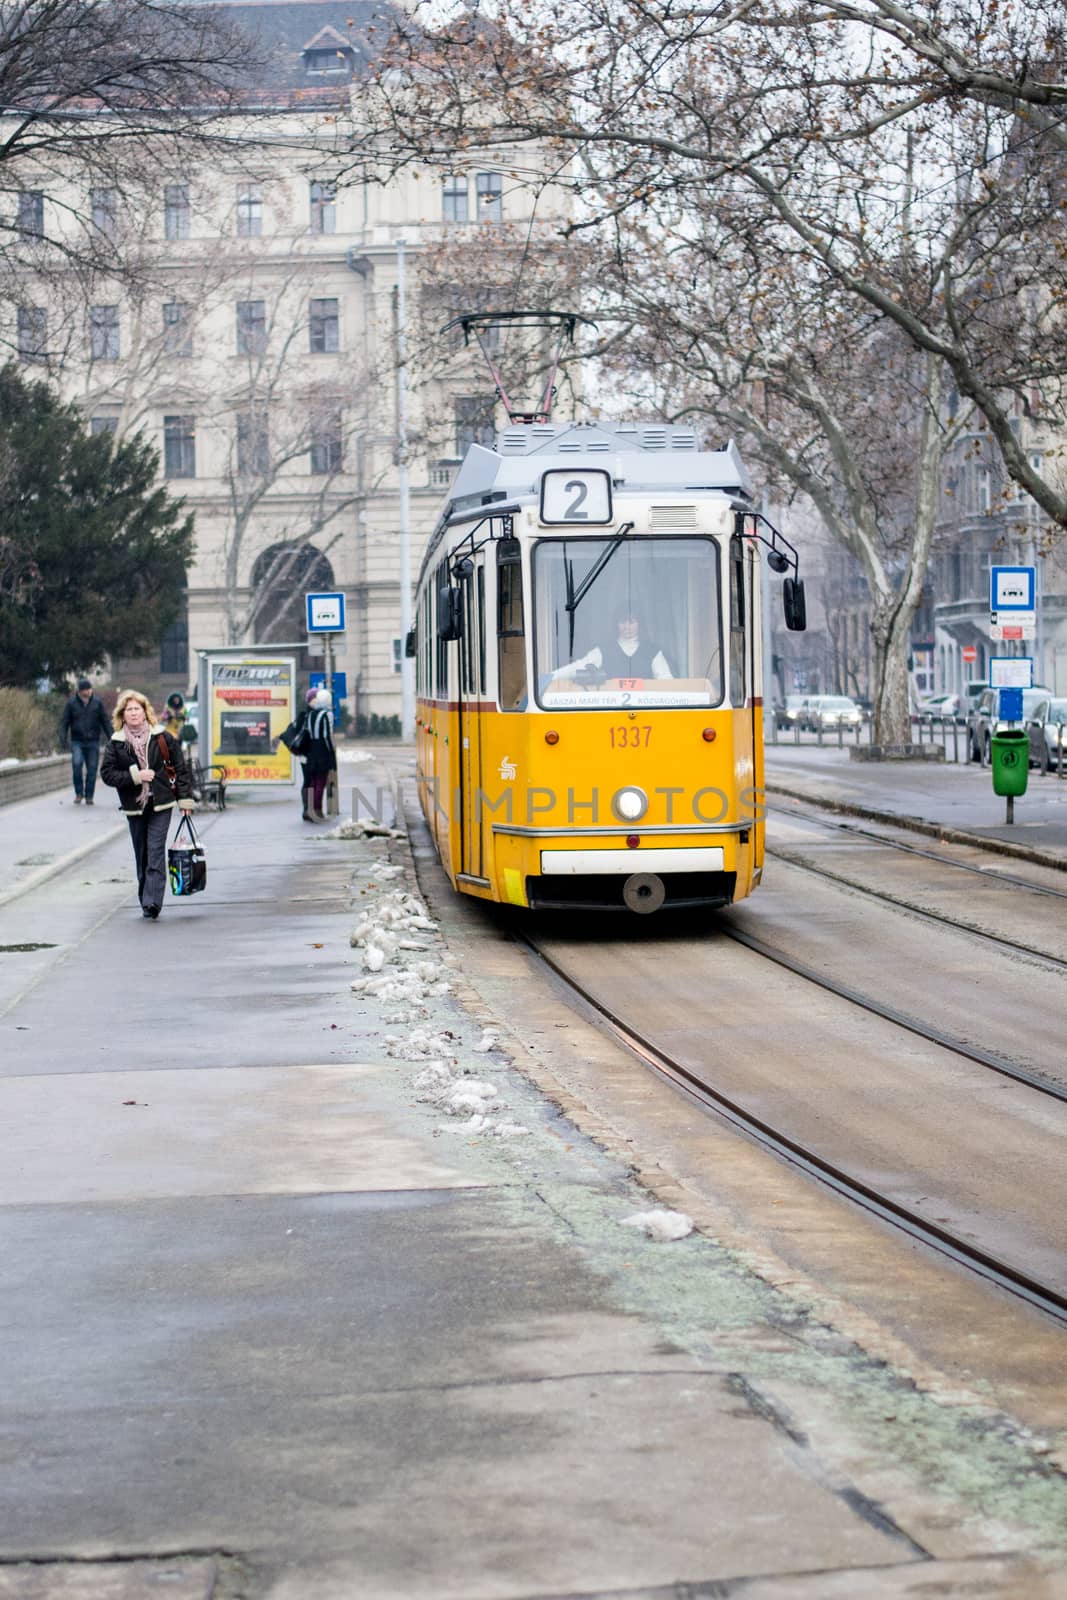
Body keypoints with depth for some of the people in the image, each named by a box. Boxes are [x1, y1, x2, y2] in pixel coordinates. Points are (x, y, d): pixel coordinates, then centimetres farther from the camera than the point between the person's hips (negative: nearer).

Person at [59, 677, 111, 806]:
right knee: (77, 763, -21)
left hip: (93, 742, 1)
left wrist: (111, 738, 4)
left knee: (92, 769, -1)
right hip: (77, 742, -1)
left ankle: (89, 796, 11)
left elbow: (105, 722, 8)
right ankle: (79, 793, -7)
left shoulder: (97, 702, 3)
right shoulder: (71, 703, 1)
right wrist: (63, 737, -11)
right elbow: (65, 722, 3)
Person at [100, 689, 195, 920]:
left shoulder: (162, 737, 0)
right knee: (141, 856, 8)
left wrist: (185, 798, 1)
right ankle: (147, 902, 18)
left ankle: (151, 903, -17)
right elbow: (107, 773, 0)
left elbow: (180, 769, 5)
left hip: (160, 804, -2)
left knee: (156, 852, -12)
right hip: (134, 806, 2)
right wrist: (135, 777, -12)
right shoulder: (116, 743, 3)